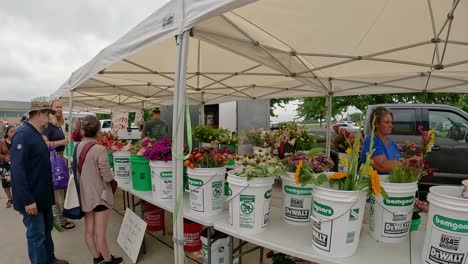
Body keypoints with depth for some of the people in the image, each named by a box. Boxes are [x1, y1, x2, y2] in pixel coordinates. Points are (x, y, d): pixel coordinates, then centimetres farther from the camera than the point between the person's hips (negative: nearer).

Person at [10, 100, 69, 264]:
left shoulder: (36, 134, 9)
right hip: (32, 198, -10)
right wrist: (28, 200, -24)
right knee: (36, 234, 4)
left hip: (42, 194, 10)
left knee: (46, 228, 21)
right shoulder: (22, 134, -20)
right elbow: (18, 170, -25)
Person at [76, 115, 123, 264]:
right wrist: (111, 176, 0)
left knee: (89, 231, 18)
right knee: (100, 233, 7)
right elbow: (107, 176, -21)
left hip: (85, 194, 7)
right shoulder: (100, 149, -22)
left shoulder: (78, 147, -3)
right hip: (99, 195, -6)